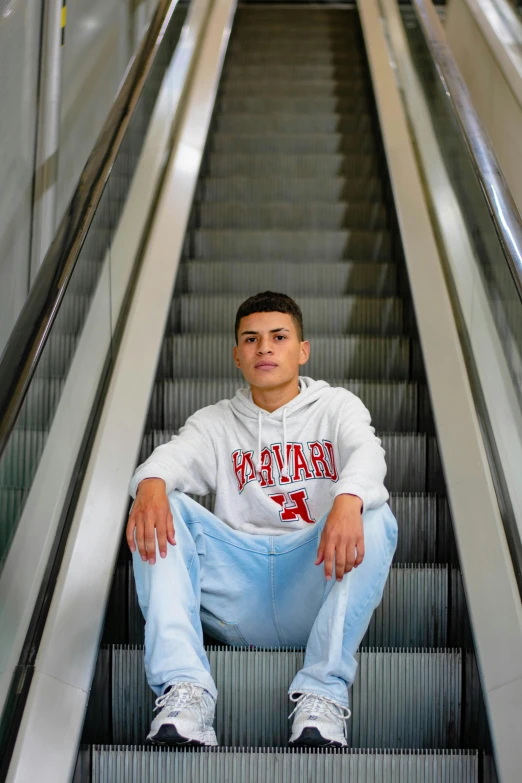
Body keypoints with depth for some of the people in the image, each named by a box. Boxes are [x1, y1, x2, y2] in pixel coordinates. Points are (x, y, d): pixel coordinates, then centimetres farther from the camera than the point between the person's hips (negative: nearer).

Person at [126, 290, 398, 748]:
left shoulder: (336, 406, 15)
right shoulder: (216, 422, 20)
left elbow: (367, 452, -8)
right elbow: (176, 454, -3)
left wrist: (348, 498, -34)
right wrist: (152, 483, -30)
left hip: (315, 580, -1)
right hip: (238, 599, 2)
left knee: (373, 518, -28)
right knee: (160, 511, -19)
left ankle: (324, 692, -34)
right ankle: (185, 688, -32)